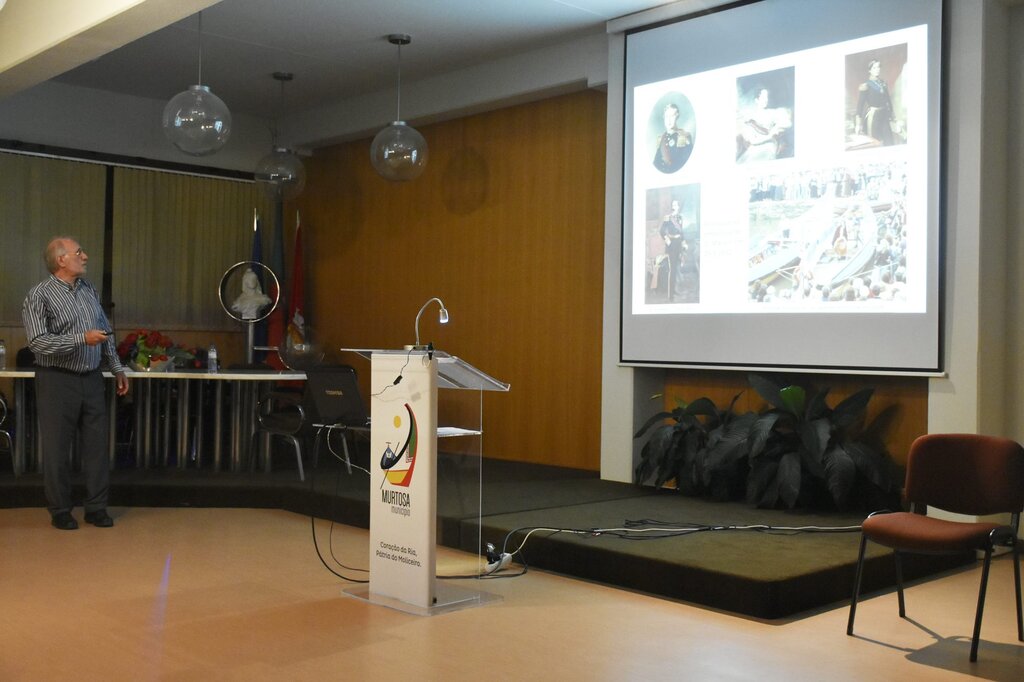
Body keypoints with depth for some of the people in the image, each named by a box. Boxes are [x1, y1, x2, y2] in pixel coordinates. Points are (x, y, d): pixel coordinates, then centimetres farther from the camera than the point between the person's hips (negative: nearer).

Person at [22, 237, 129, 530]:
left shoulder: (88, 289, 11)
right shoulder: (40, 295, -10)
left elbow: (106, 333, 18)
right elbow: (38, 341, -18)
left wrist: (117, 368, 18)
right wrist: (82, 339, -23)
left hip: (91, 379, 6)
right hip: (57, 381, -6)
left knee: (96, 445, 8)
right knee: (57, 449, 3)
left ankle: (96, 507, 18)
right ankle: (60, 511, 15)